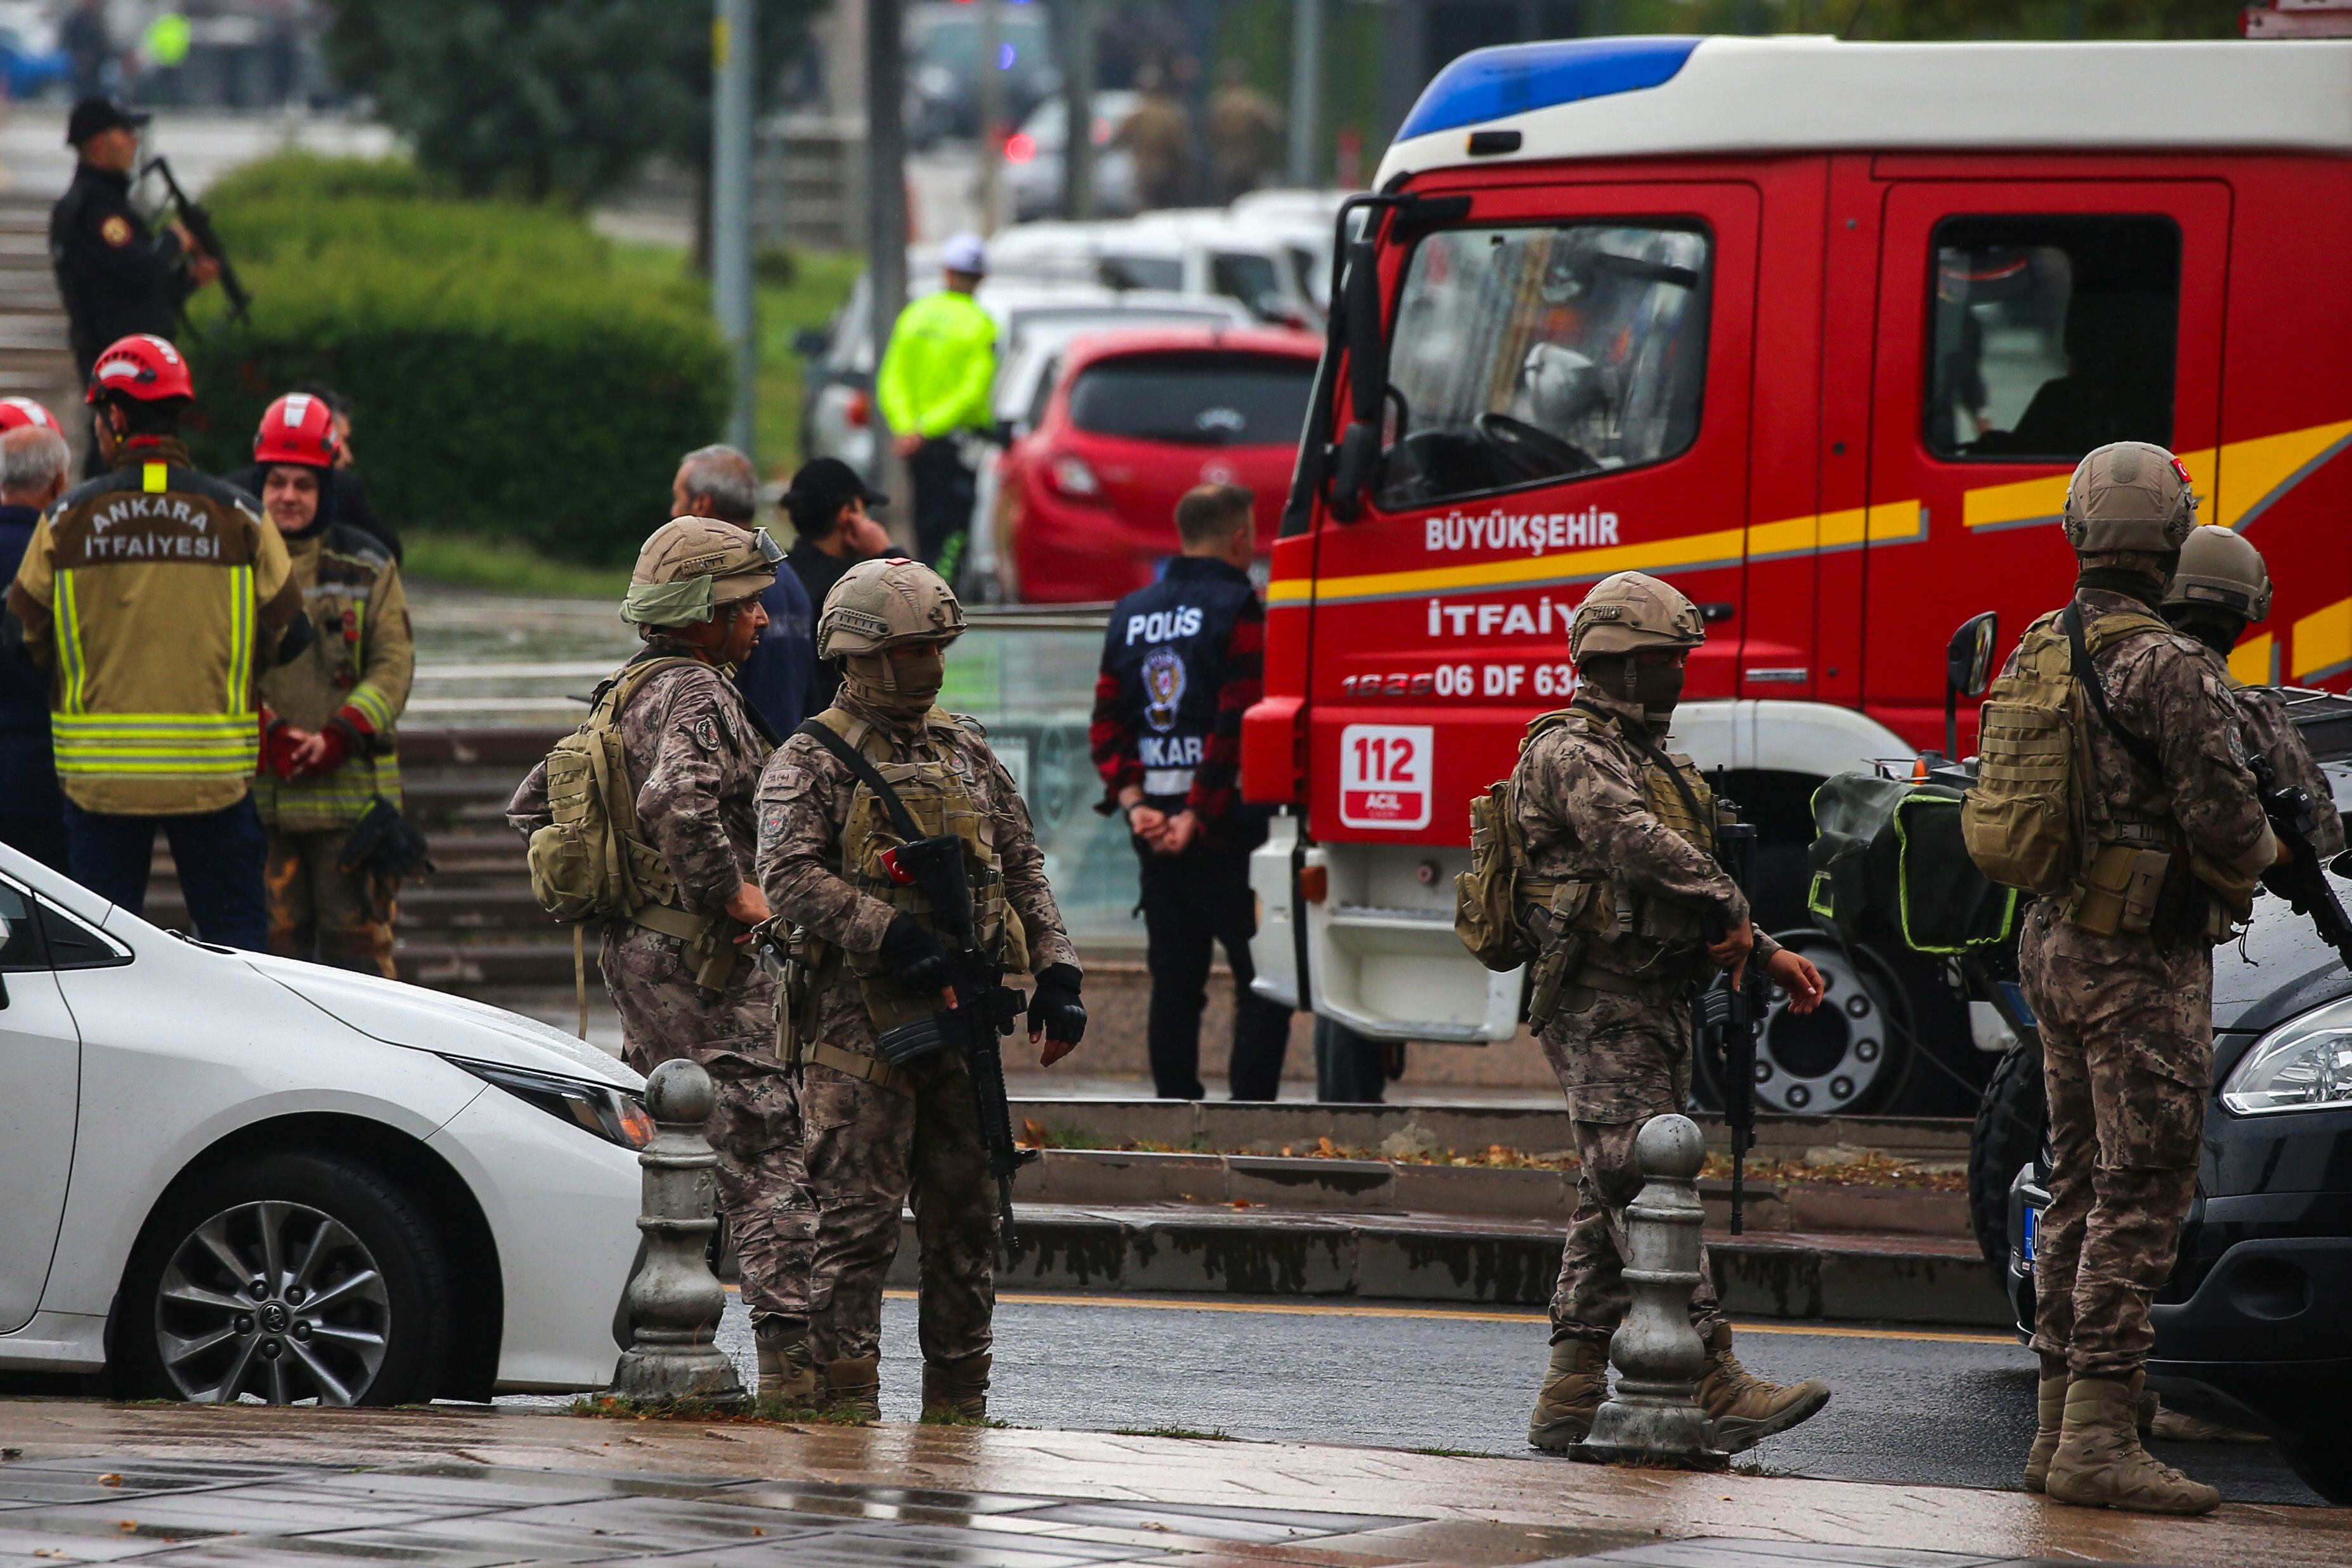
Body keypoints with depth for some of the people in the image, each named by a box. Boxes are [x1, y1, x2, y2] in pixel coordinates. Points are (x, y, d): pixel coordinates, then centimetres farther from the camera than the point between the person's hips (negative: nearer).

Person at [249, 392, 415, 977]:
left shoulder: (367, 568, 8)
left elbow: (394, 664, 1)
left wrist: (338, 738, -13)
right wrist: (268, 734, -16)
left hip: (350, 789, -1)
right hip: (258, 792, 1)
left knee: (358, 939, -3)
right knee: (278, 940, 3)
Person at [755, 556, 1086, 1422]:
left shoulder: (967, 753, 17)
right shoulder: (812, 761, -2)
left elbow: (1023, 872, 18)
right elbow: (790, 878, -15)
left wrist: (1055, 976, 7)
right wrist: (893, 936, -22)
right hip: (859, 1018, -6)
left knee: (967, 1213, 9)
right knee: (859, 1215, -7)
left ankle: (958, 1403, 16)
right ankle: (847, 1404, -5)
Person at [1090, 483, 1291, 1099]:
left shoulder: (1131, 614, 12)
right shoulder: (1238, 610, -9)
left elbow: (1107, 721, 8)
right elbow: (1236, 727, -17)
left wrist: (1133, 801, 0)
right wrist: (1198, 816, -14)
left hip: (1156, 830, 7)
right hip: (1228, 825, -7)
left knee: (1174, 984, 11)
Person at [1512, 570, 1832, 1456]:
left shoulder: (1643, 759, 22)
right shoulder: (1571, 753, -11)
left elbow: (1694, 895, 25)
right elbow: (1643, 850, -25)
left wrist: (1768, 955, 15)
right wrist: (1731, 915, -15)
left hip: (1651, 1011, 11)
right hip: (1602, 1009, -11)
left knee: (1612, 1205, 9)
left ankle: (1571, 1399, 11)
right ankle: (1715, 1390, -19)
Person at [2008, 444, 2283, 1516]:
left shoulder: (2035, 654, 9)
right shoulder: (2164, 666, -17)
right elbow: (2222, 818, -19)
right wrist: (2258, 855, 2)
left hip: (2053, 945, 9)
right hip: (2145, 959, -9)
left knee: (2081, 1188, 14)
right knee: (2141, 1195, -7)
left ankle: (2060, 1426, 16)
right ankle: (2100, 1437, -11)